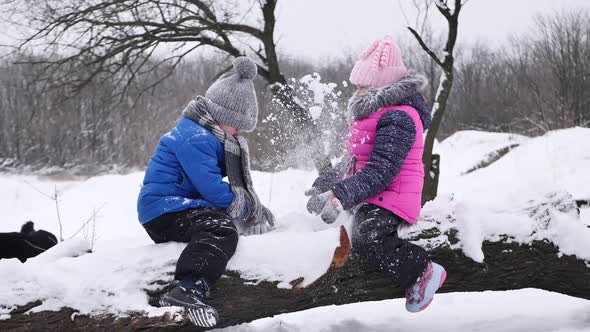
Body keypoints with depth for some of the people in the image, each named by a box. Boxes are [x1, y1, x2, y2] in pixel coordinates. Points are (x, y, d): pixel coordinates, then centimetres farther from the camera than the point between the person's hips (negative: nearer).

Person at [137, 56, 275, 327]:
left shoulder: (208, 137, 19)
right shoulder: (195, 139, -16)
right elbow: (213, 190, -20)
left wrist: (254, 210, 4)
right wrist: (249, 208, -5)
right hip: (164, 209, -11)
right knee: (221, 229, -35)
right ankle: (188, 290, -55)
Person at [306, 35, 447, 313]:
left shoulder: (398, 118, -18)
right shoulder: (377, 112, 18)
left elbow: (380, 170, -27)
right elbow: (354, 162, 25)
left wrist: (339, 197, -33)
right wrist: (324, 185, 17)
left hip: (391, 198, -12)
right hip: (372, 197, 12)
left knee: (365, 239, -34)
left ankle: (424, 271, -22)